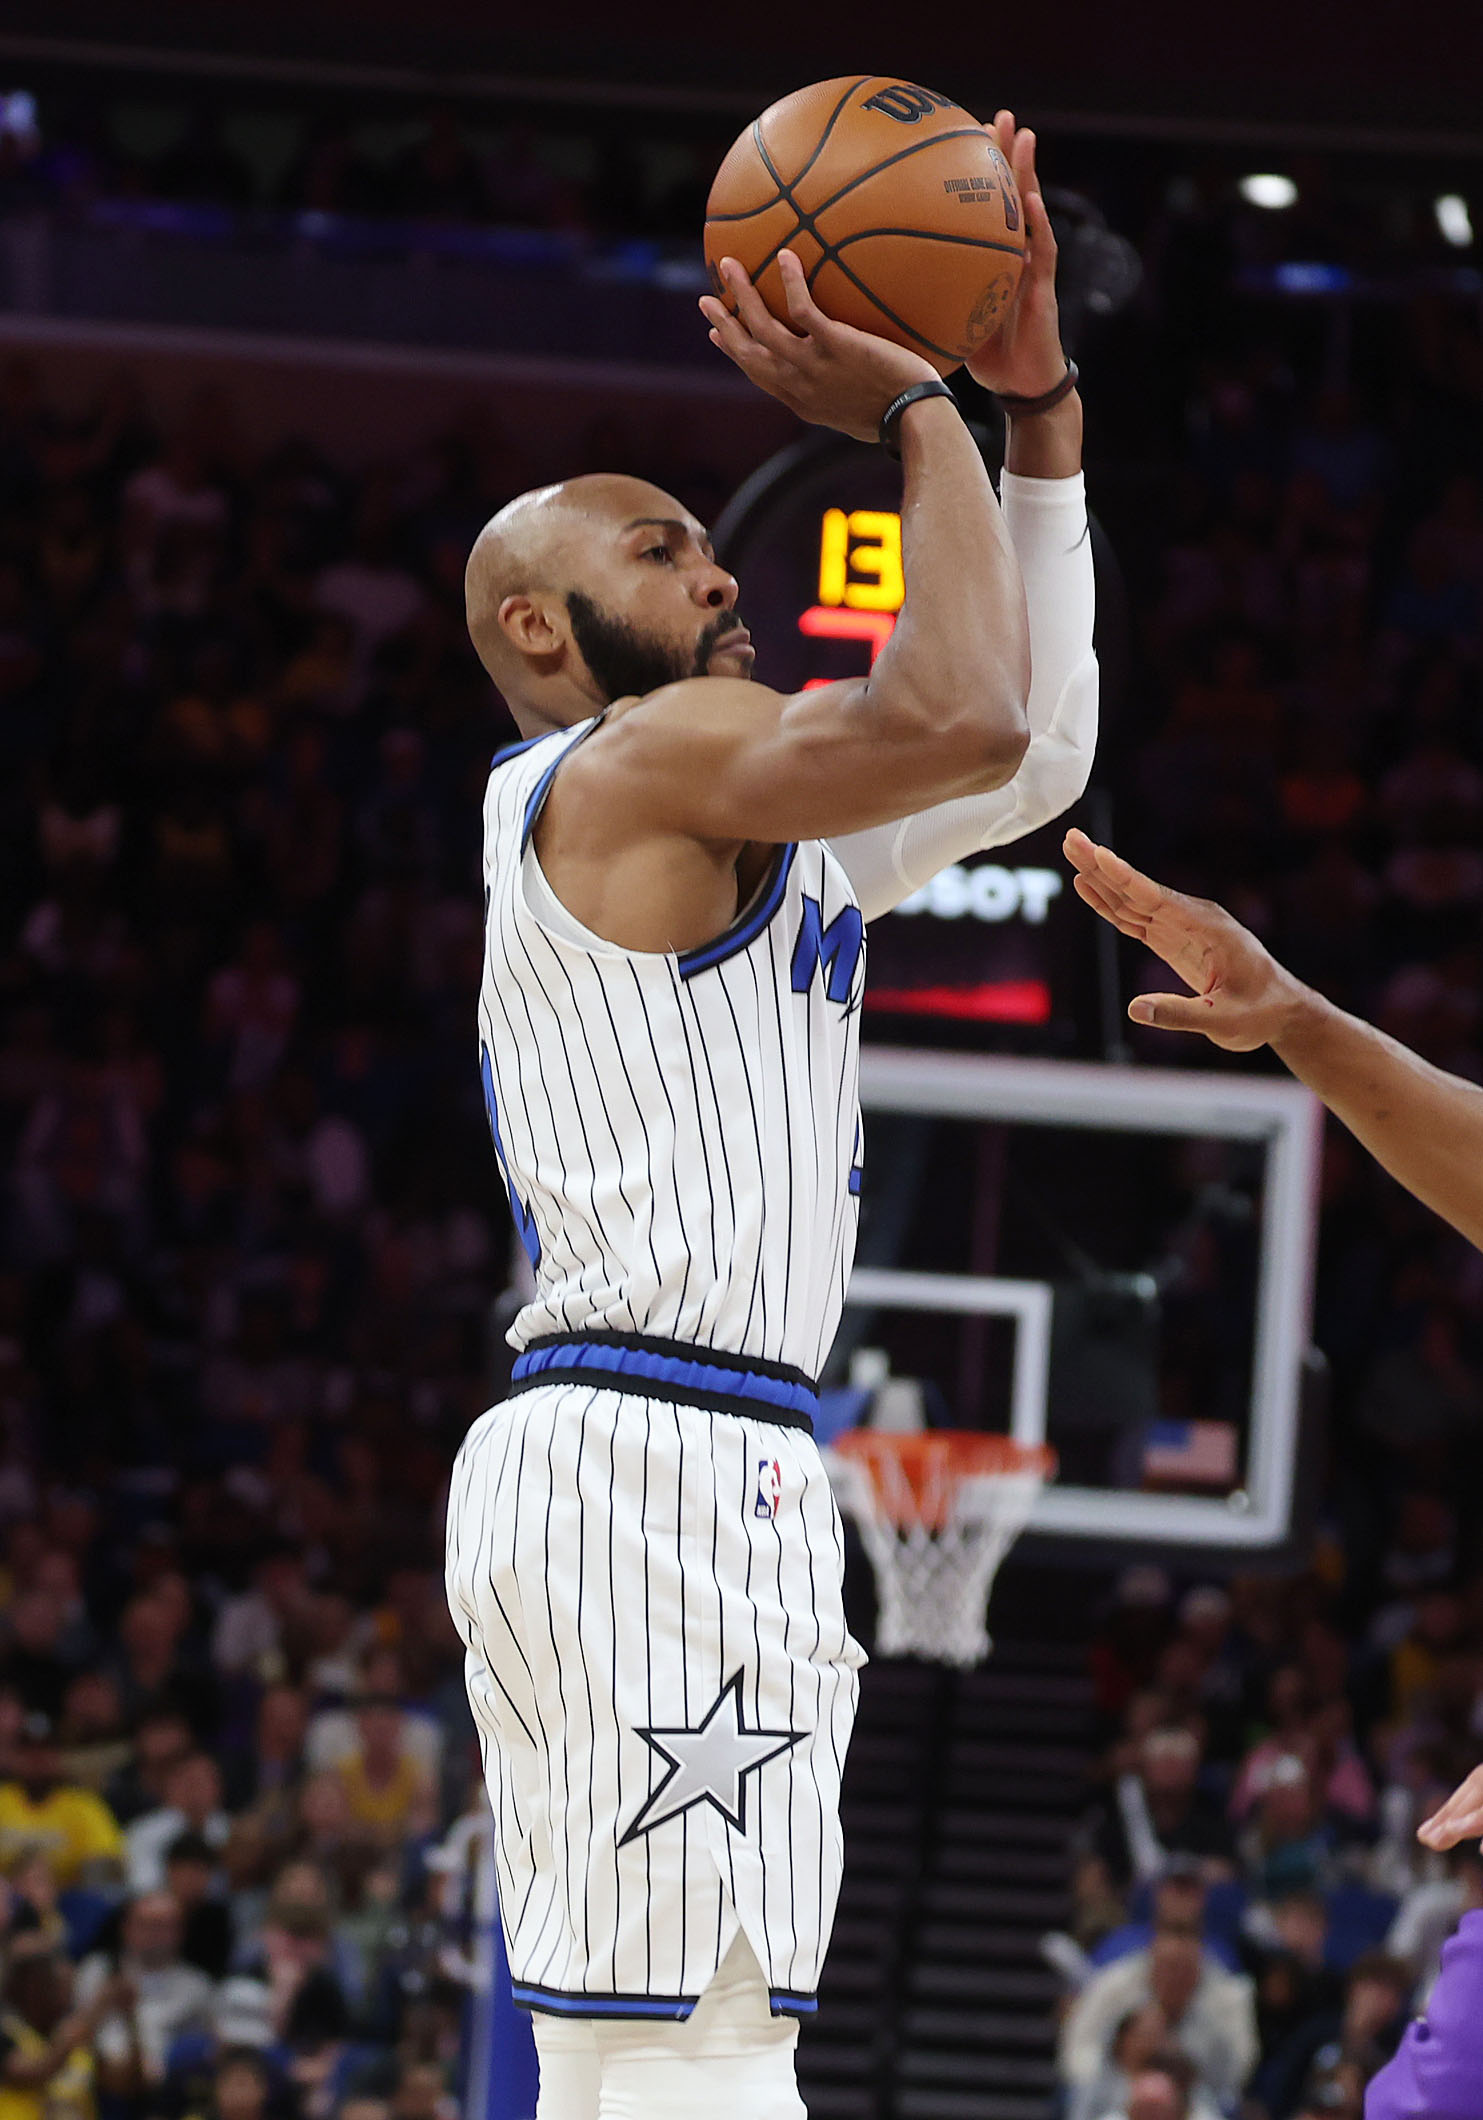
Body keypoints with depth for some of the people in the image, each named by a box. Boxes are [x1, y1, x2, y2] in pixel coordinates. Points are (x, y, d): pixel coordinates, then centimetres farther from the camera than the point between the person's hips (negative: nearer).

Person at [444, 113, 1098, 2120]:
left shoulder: (733, 807, 24)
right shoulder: (636, 760, -5)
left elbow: (1036, 752, 26)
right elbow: (957, 716, -20)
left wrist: (1040, 406, 21)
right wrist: (919, 411, -7)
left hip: (591, 1460, 10)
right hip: (667, 1451, -10)